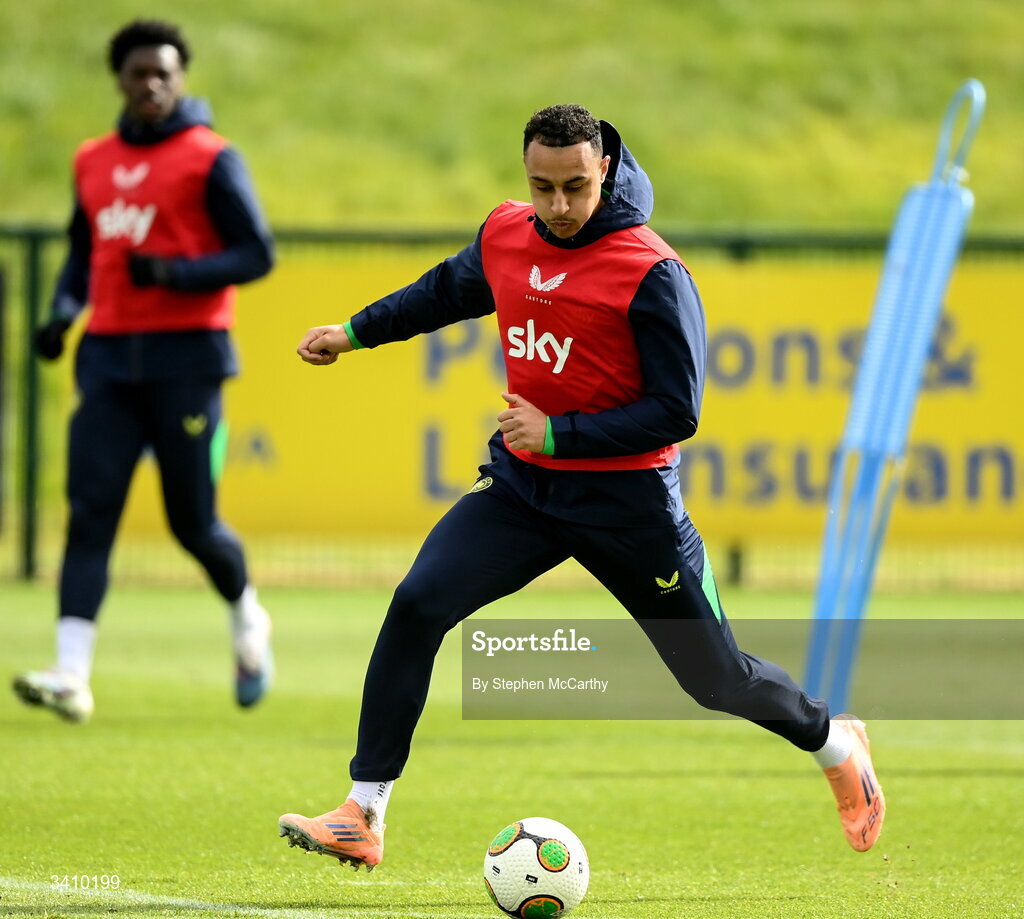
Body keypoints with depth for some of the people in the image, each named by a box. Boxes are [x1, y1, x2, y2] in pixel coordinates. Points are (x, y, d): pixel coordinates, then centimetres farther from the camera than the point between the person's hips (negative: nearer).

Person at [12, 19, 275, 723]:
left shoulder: (210, 160, -3)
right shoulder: (93, 162, 13)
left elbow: (257, 255, -6)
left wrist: (172, 272, -19)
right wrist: (64, 312, 6)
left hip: (186, 356, -4)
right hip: (108, 357, 4)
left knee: (193, 523, 0)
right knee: (90, 512, -9)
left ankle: (246, 617, 32)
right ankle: (73, 675, -16)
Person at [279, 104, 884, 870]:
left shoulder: (653, 274, -19)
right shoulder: (506, 235, -1)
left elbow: (676, 413, -19)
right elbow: (449, 289, 24)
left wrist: (558, 434, -25)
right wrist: (356, 332, 23)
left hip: (627, 501, -4)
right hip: (523, 486, 4)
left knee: (715, 677, 6)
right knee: (415, 607, -17)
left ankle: (835, 743, 38)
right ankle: (363, 818, -15)